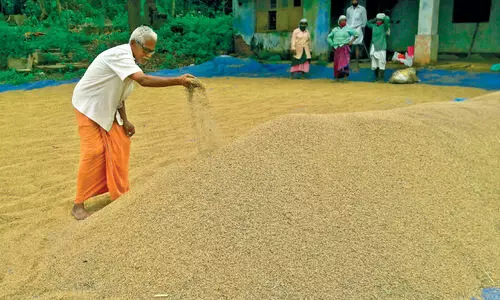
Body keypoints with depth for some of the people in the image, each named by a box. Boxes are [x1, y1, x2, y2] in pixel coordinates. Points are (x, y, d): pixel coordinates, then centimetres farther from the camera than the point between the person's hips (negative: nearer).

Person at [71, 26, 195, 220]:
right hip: (88, 107, -9)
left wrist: (125, 121, 1)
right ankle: (78, 205, -2)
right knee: (93, 153, -13)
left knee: (120, 146, 8)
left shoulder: (131, 60, 1)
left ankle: (120, 194, 23)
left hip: (107, 110, 9)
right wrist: (178, 81, -47)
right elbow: (143, 80, -44)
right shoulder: (120, 55, -27)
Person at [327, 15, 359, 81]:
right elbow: (329, 37, 19)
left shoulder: (348, 29, 4)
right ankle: (337, 76, 10)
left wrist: (351, 41, 0)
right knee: (336, 62, 1)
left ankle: (345, 74, -21)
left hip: (345, 48, -3)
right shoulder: (335, 30, 12)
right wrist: (332, 44, 9)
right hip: (337, 48, 3)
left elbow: (356, 34, 7)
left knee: (344, 61, -18)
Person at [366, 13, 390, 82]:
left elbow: (387, 19, -18)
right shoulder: (374, 26, 14)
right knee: (374, 65, 7)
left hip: (381, 48, -5)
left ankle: (381, 78, -5)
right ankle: (376, 77, 18)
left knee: (381, 63, -8)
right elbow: (368, 23, 31)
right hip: (373, 48, 5)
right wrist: (374, 19, 19)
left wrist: (383, 17, 3)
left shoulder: (384, 26, -1)